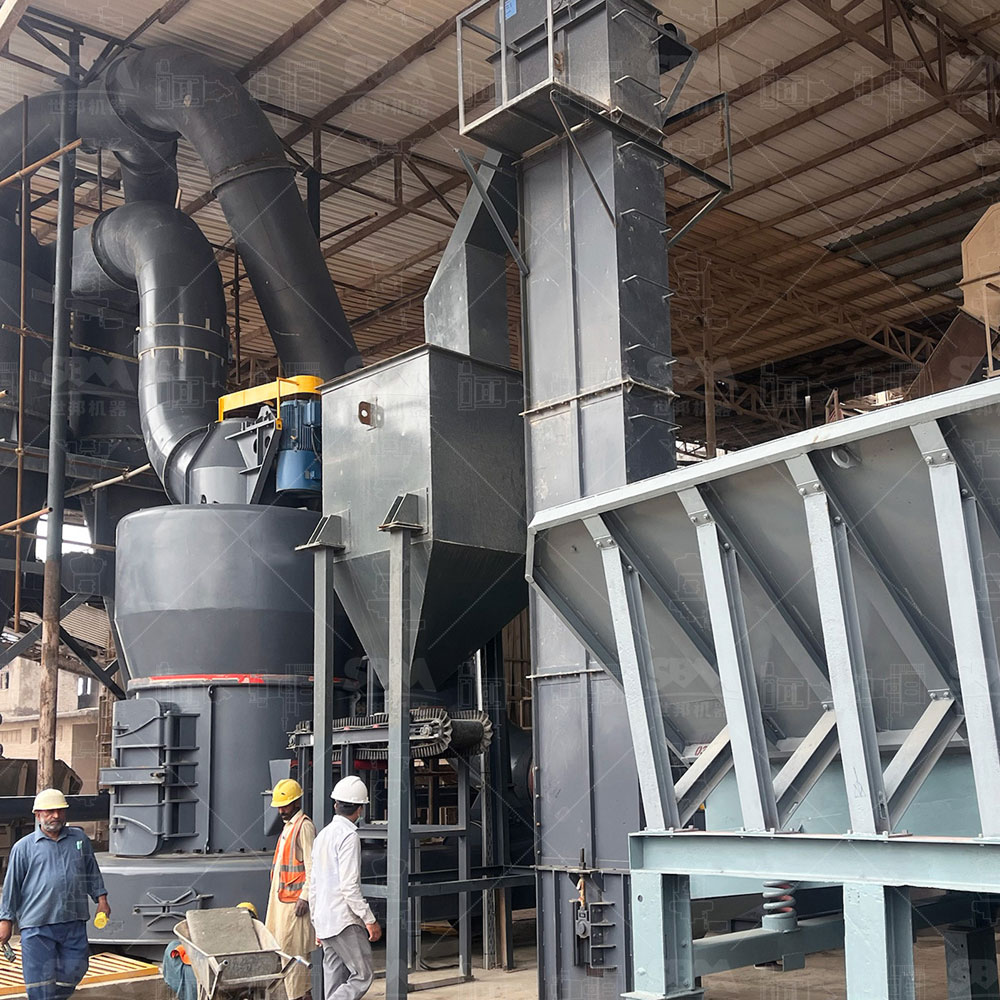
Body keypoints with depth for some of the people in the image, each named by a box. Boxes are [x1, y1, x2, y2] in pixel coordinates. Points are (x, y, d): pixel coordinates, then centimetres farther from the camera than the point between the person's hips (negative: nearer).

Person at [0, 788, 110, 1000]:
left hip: (74, 923, 3)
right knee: (41, 980, -3)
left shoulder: (80, 839, 12)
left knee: (73, 971, 8)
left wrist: (101, 899, 14)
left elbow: (92, 872, 21)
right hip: (37, 926, -3)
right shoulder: (24, 847, 3)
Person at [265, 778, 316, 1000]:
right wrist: (275, 894, 20)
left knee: (293, 948, -7)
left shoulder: (304, 826, -12)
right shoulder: (288, 826, 18)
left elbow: (312, 866, -17)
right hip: (281, 897, 10)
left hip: (295, 899, -10)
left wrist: (304, 897, -21)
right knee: (276, 945, 10)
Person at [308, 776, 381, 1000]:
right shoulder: (349, 836, -13)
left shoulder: (322, 835, 14)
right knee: (362, 976, -5)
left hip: (324, 921, 9)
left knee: (335, 982, 10)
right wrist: (370, 920, -14)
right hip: (344, 922, -9)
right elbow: (349, 886, -19)